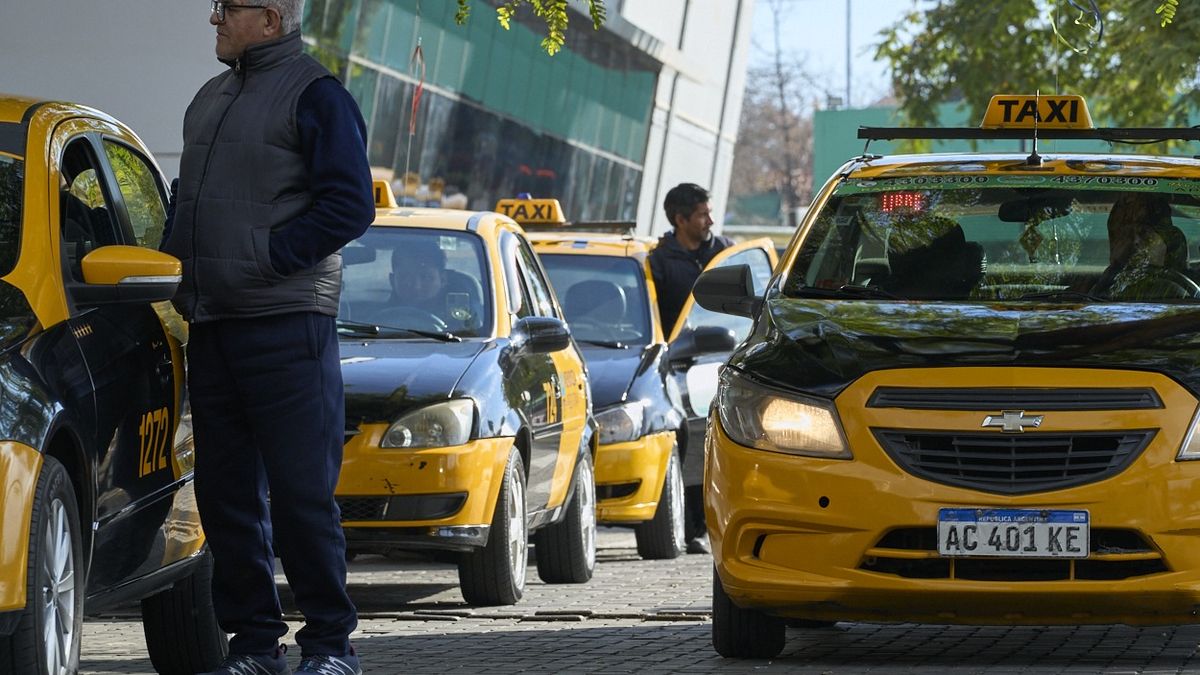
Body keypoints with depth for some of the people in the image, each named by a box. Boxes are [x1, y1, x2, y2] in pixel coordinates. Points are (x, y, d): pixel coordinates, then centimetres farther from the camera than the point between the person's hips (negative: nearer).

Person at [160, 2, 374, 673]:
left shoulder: (316, 95, -5)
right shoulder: (211, 98, 19)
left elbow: (350, 205, -12)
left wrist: (265, 258, -15)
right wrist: (174, 262, 12)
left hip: (286, 325, -8)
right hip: (211, 327, 8)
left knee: (302, 493, -7)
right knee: (227, 494, 7)